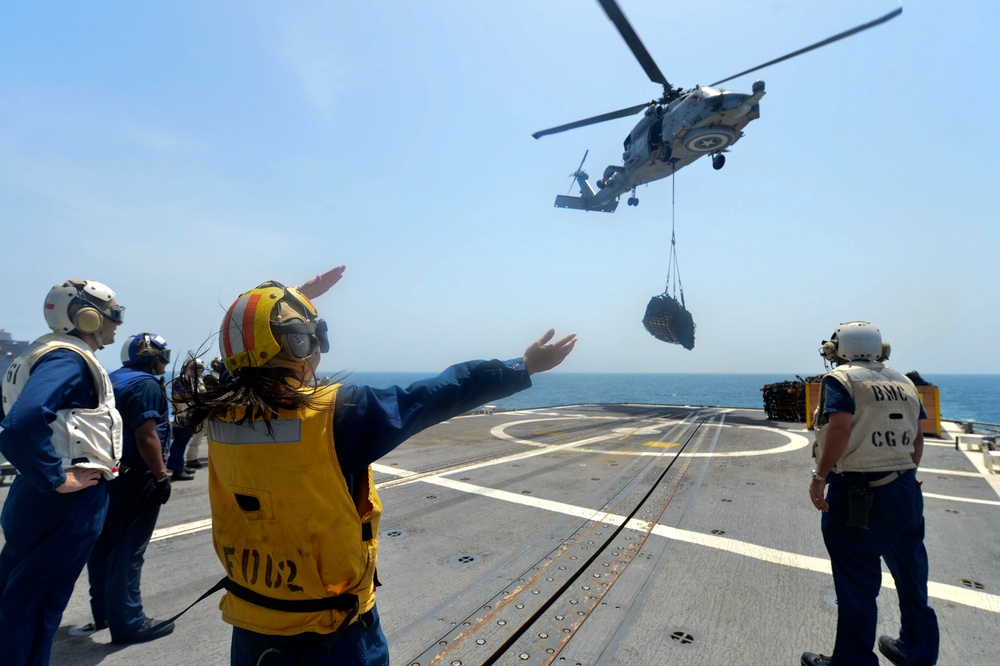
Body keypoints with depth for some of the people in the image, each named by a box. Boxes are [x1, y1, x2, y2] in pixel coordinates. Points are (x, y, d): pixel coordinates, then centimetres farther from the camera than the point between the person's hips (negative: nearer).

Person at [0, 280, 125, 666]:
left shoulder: (48, 354, 12)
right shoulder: (69, 359, -20)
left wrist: (43, 472, 17)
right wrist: (56, 479, -23)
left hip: (34, 497, 10)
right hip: (71, 500, -10)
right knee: (36, 605, 5)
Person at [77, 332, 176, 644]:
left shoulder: (110, 380, 12)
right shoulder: (146, 384, -17)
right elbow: (146, 436, -24)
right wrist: (161, 476, -19)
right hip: (133, 478, -10)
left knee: (104, 545, 19)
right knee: (128, 551, -1)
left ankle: (104, 611, 34)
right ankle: (127, 622, 9)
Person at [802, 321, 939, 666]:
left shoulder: (840, 379, -12)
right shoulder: (904, 383, 10)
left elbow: (840, 428, -23)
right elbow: (917, 440, 11)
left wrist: (820, 476, -16)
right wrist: (904, 475, 21)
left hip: (858, 497, -7)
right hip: (906, 492, 8)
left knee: (857, 585, 5)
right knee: (911, 576, 23)